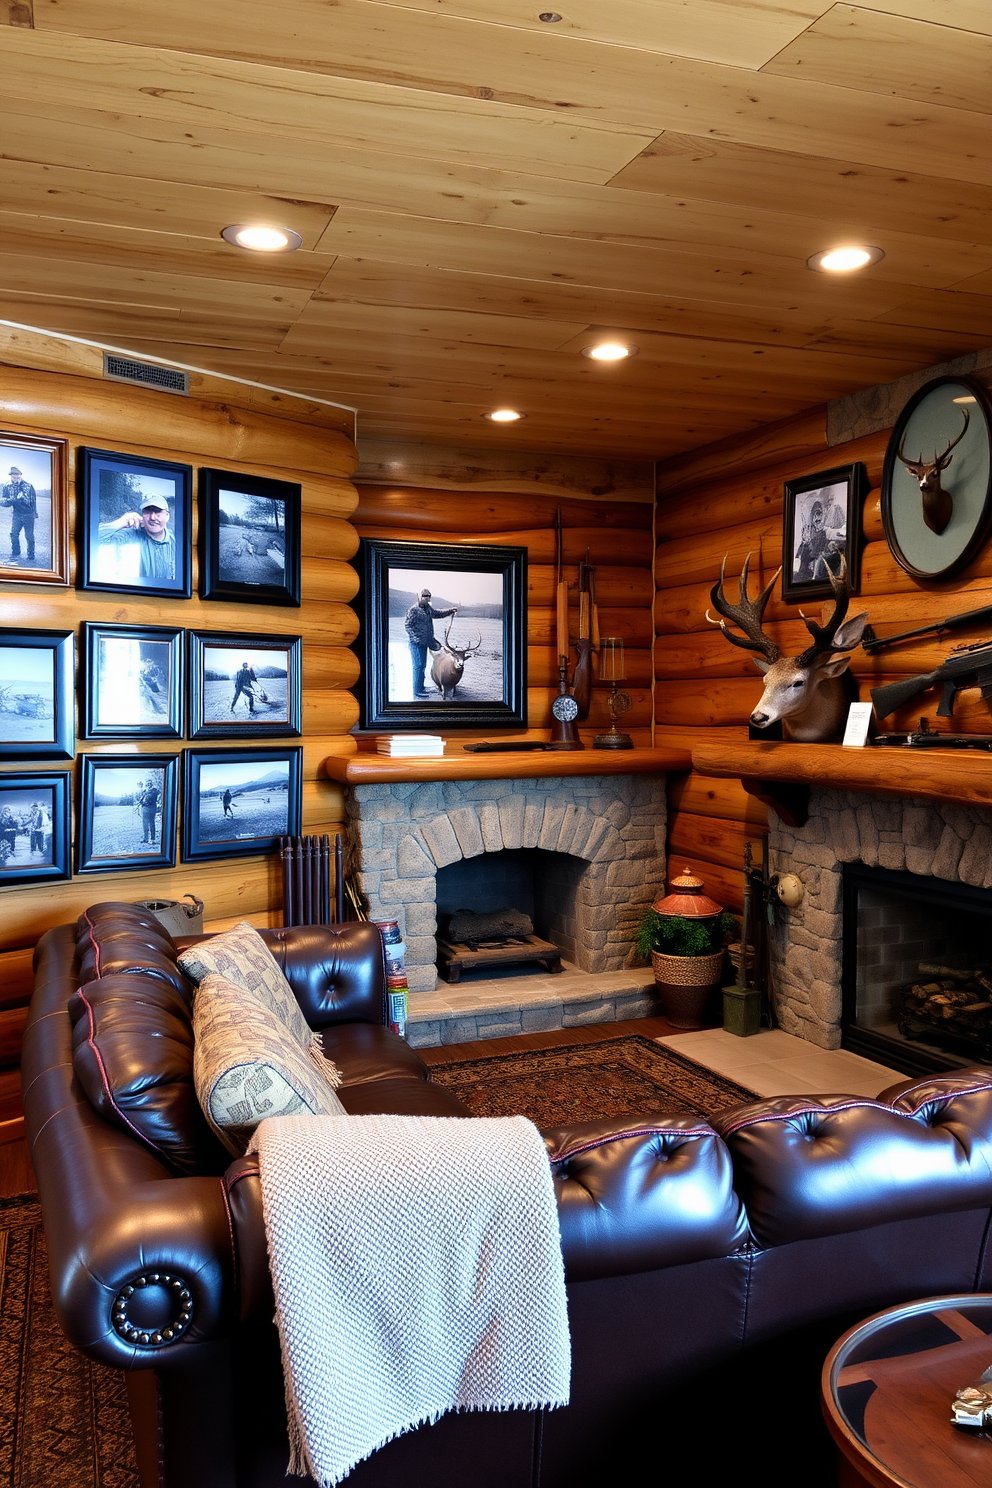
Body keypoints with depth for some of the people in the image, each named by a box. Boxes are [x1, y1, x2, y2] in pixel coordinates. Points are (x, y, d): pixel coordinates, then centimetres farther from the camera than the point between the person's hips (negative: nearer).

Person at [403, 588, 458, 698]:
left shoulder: (428, 608, 12)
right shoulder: (413, 610, -13)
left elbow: (437, 614, 31)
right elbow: (407, 626, -14)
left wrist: (450, 611, 20)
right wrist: (416, 638, -20)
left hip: (425, 642, 9)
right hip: (416, 643, -9)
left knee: (423, 665, 15)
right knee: (418, 666, -9)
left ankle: (421, 686, 27)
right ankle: (417, 690, -7)